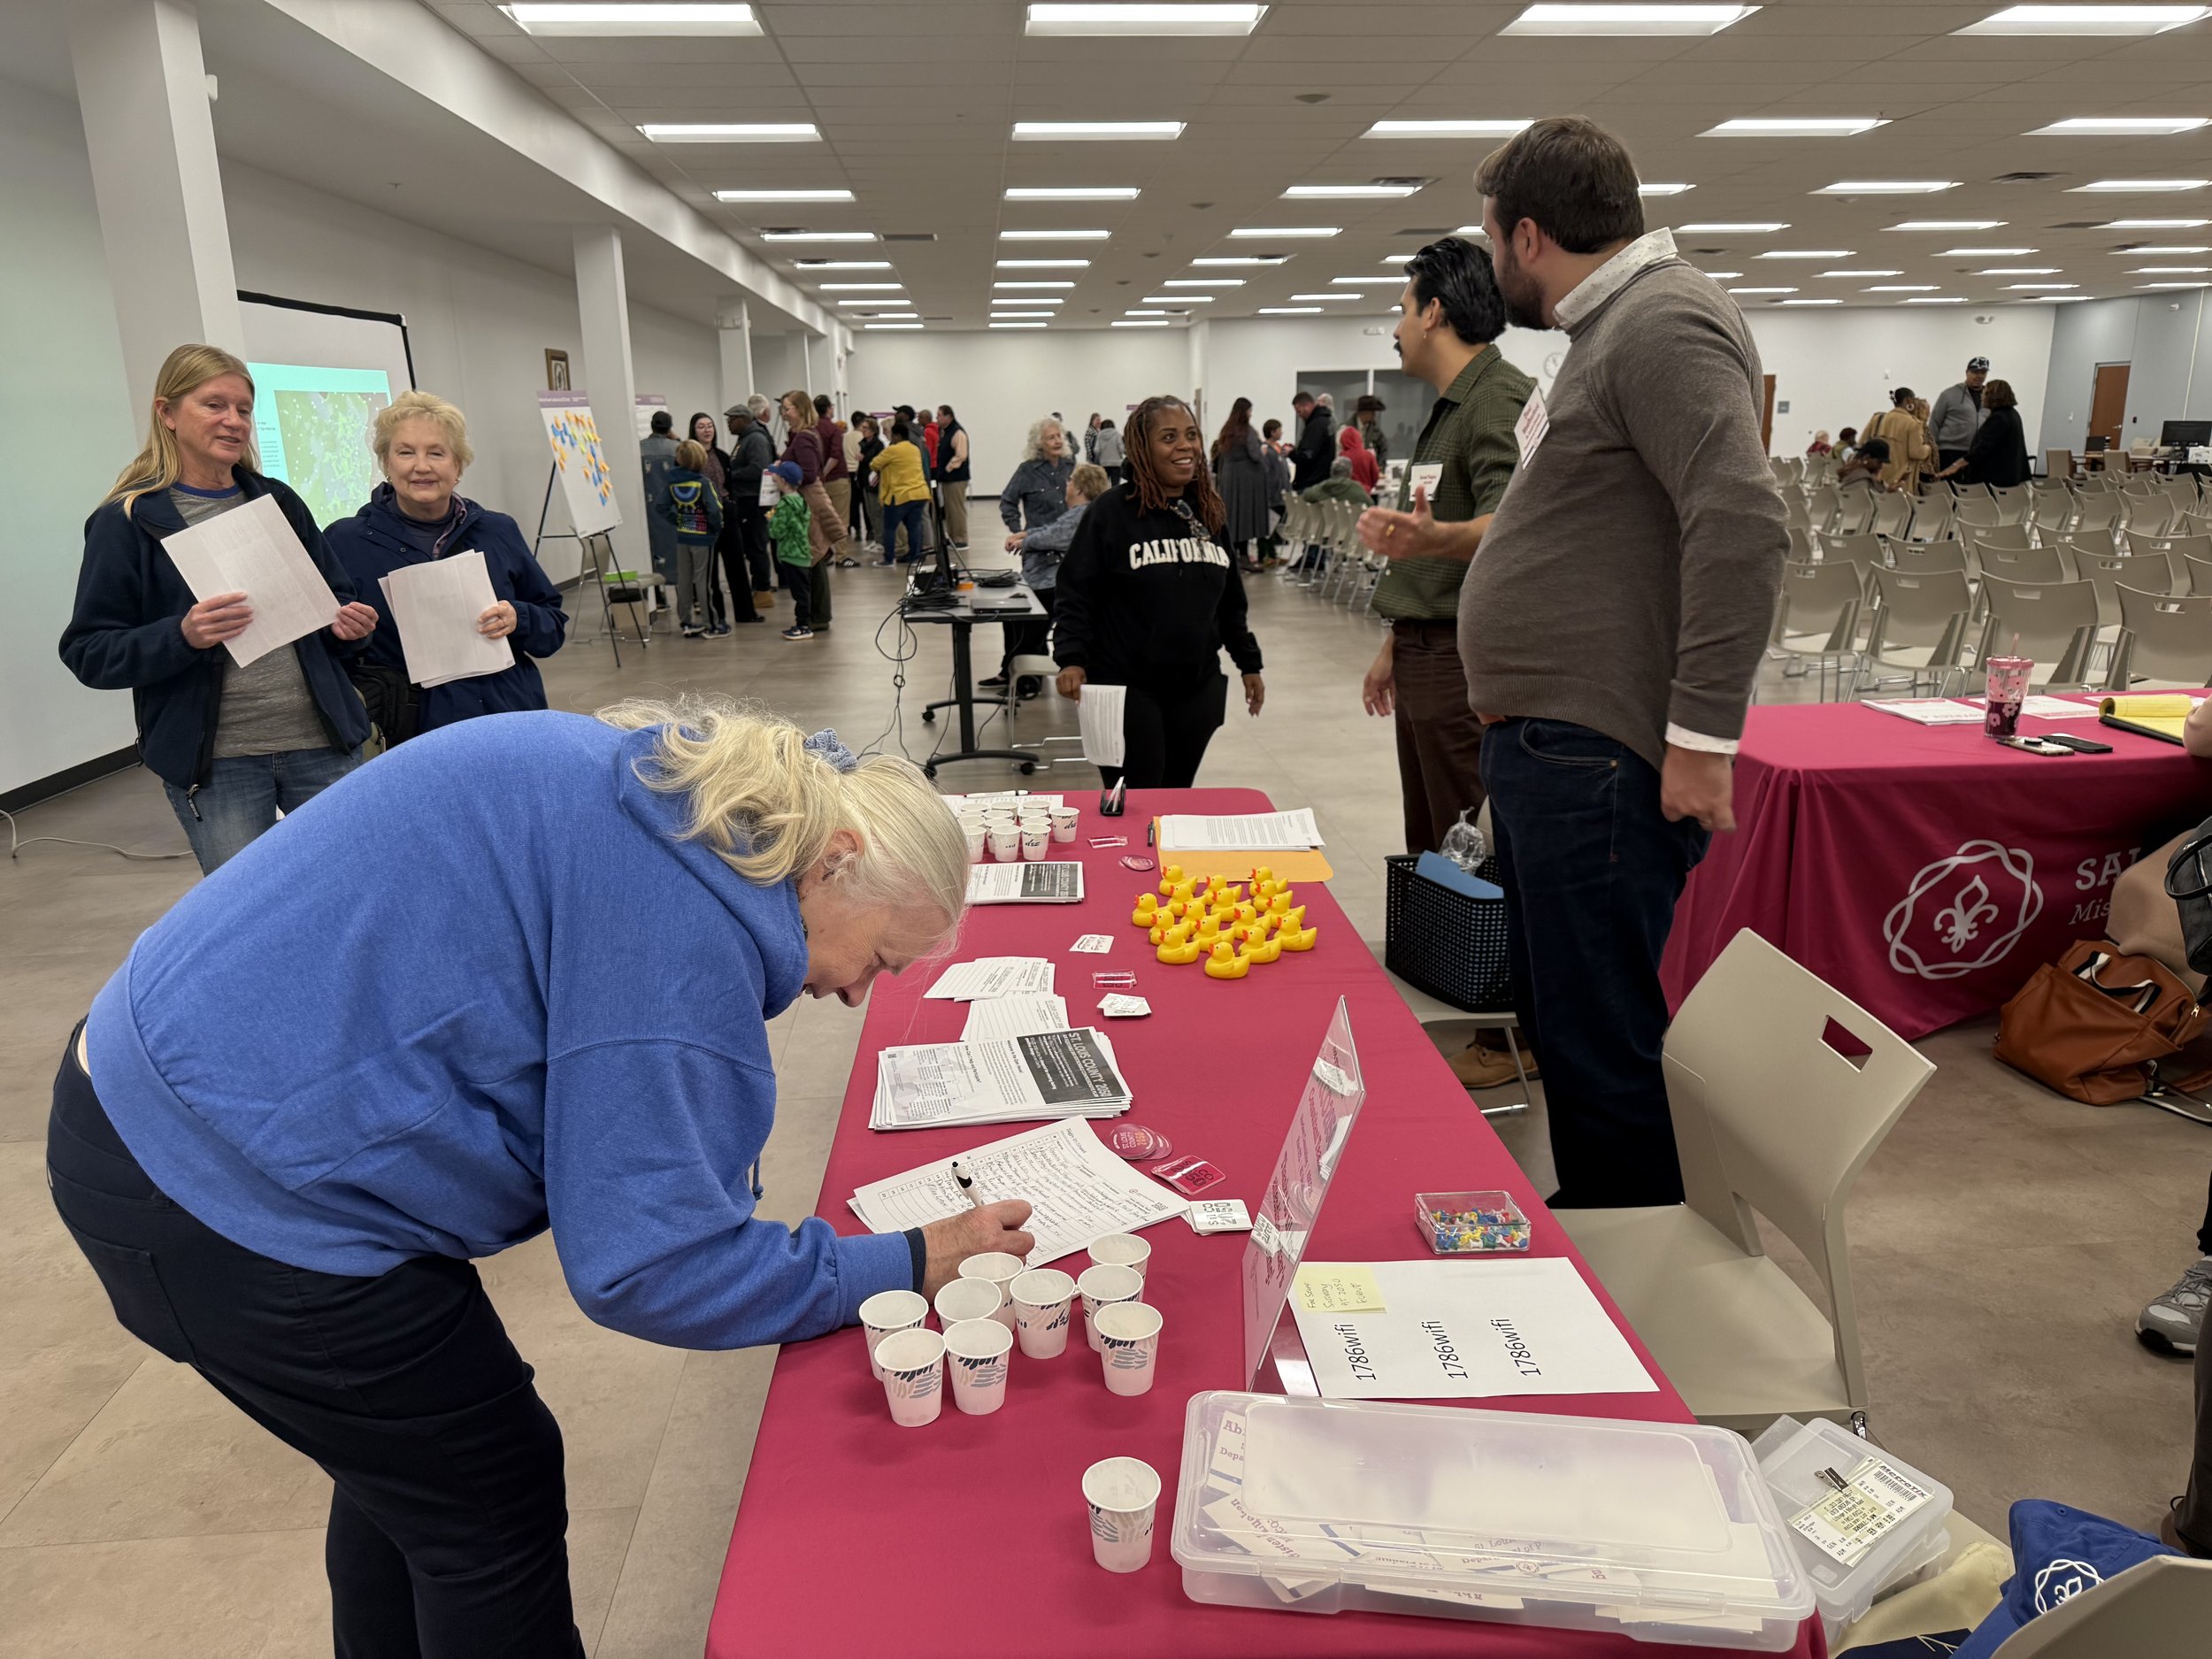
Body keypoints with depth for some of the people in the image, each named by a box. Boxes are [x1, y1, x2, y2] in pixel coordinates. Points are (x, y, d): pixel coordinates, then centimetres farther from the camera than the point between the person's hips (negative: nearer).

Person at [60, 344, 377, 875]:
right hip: (214, 761, -3)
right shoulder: (127, 521, 0)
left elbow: (335, 596, 21)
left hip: (322, 743, 4)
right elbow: (88, 652, -4)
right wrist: (182, 635, -23)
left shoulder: (278, 502, 12)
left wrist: (349, 624, -3)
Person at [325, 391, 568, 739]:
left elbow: (555, 623, 12)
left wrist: (518, 620, -7)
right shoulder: (345, 542, 1)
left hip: (512, 720, 2)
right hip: (413, 736, -2)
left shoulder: (499, 532, 8)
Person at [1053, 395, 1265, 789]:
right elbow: (1075, 594, -9)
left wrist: (1249, 663, 17)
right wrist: (1072, 659, -21)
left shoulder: (1209, 513, 10)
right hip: (1126, 690, -5)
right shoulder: (1111, 511, -8)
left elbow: (1231, 601, 17)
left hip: (1197, 688, 6)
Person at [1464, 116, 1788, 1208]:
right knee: (1558, 1023, 19)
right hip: (1548, 748, 11)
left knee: (1602, 1042, -2)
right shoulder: (1614, 328, 19)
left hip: (1596, 760, -11)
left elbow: (1743, 529, -24)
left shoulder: (1665, 326, -13)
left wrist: (1702, 737, -25)